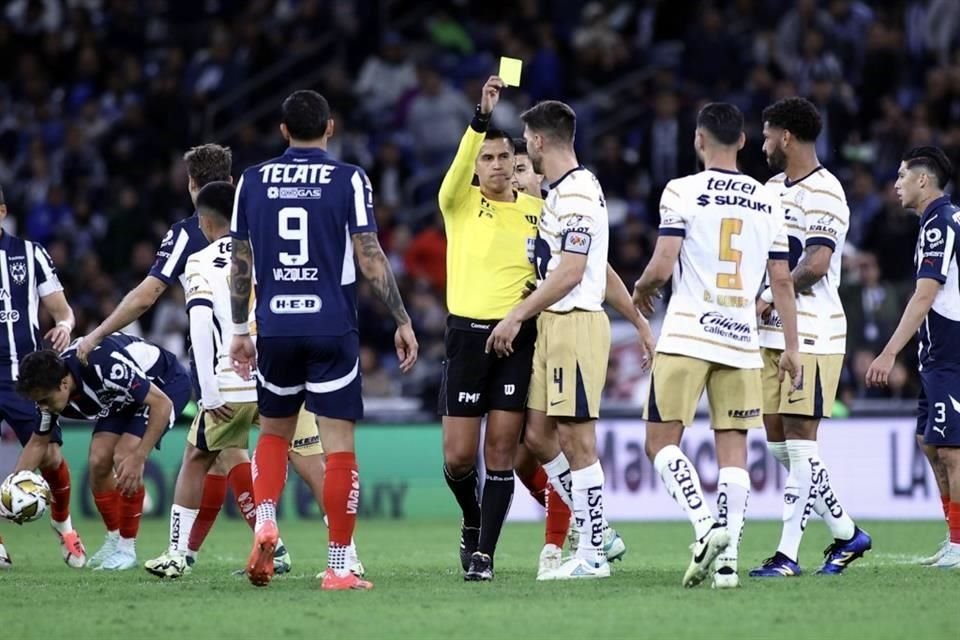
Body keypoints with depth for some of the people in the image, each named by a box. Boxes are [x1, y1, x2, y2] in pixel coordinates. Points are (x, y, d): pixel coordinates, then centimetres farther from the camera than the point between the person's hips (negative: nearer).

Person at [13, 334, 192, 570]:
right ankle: (113, 540, 11)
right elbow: (38, 442, 0)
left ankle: (127, 548, -10)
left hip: (167, 384, -7)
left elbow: (162, 403, -33)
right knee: (99, 461, -8)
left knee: (124, 458, -23)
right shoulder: (50, 388, -17)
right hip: (124, 398, 7)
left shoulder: (104, 365, -40)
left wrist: (138, 458, -37)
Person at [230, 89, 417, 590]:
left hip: (275, 327, 3)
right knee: (339, 444, 0)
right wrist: (403, 322, 1)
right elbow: (370, 259, -7)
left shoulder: (253, 181, 6)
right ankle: (338, 567, -1)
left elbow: (240, 263, 9)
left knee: (274, 432, 21)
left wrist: (239, 330, 19)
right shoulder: (348, 180, -3)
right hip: (332, 327, -3)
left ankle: (265, 519, -4)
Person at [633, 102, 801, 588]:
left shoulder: (683, 192, -4)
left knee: (662, 440, 4)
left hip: (688, 336, -4)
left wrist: (642, 288, 12)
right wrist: (791, 347, 15)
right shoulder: (768, 201, 9)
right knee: (733, 448, 5)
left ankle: (705, 526, -16)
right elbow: (782, 280, 10)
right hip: (742, 339, 4)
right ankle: (728, 559, -4)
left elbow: (662, 265, -10)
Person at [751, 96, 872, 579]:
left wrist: (769, 301, -11)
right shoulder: (773, 188, 16)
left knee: (799, 440, -7)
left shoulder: (823, 192, -12)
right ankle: (846, 534, 20)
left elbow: (815, 265, -21)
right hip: (771, 335, 9)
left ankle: (788, 553, -6)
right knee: (778, 441, 9)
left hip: (811, 335, -9)